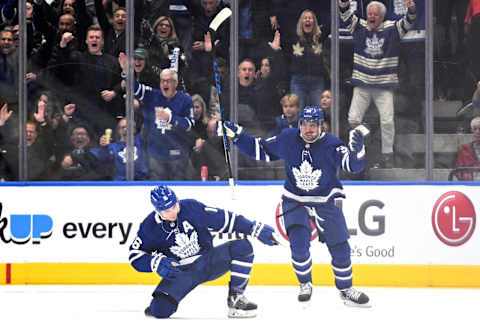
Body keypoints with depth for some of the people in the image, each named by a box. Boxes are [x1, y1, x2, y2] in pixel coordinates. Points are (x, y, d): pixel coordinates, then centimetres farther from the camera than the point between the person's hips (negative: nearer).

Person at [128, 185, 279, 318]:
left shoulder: (191, 207, -14)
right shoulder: (150, 227, -12)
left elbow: (224, 219, -9)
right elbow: (135, 256, -5)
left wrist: (256, 228, -12)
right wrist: (157, 263, -25)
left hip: (208, 261, 2)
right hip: (180, 273, -2)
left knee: (243, 247, -22)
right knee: (160, 310, -26)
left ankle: (235, 297, -10)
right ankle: (160, 305, 14)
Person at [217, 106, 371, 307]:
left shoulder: (331, 145, -16)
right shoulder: (287, 139, -9)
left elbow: (354, 166, -26)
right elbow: (260, 150, 3)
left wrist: (356, 149, -46)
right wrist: (236, 135, -5)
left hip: (325, 201, 0)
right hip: (295, 201, 0)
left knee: (340, 248, 0)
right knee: (299, 245, -18)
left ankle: (346, 290, 21)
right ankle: (305, 285, 7)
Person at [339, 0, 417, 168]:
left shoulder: (391, 29, 3)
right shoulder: (359, 27, 6)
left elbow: (407, 23, -8)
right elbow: (346, 15, -4)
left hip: (384, 86, -1)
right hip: (362, 85, 1)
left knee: (387, 121, -5)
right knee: (353, 119, -1)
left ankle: (387, 156, 6)